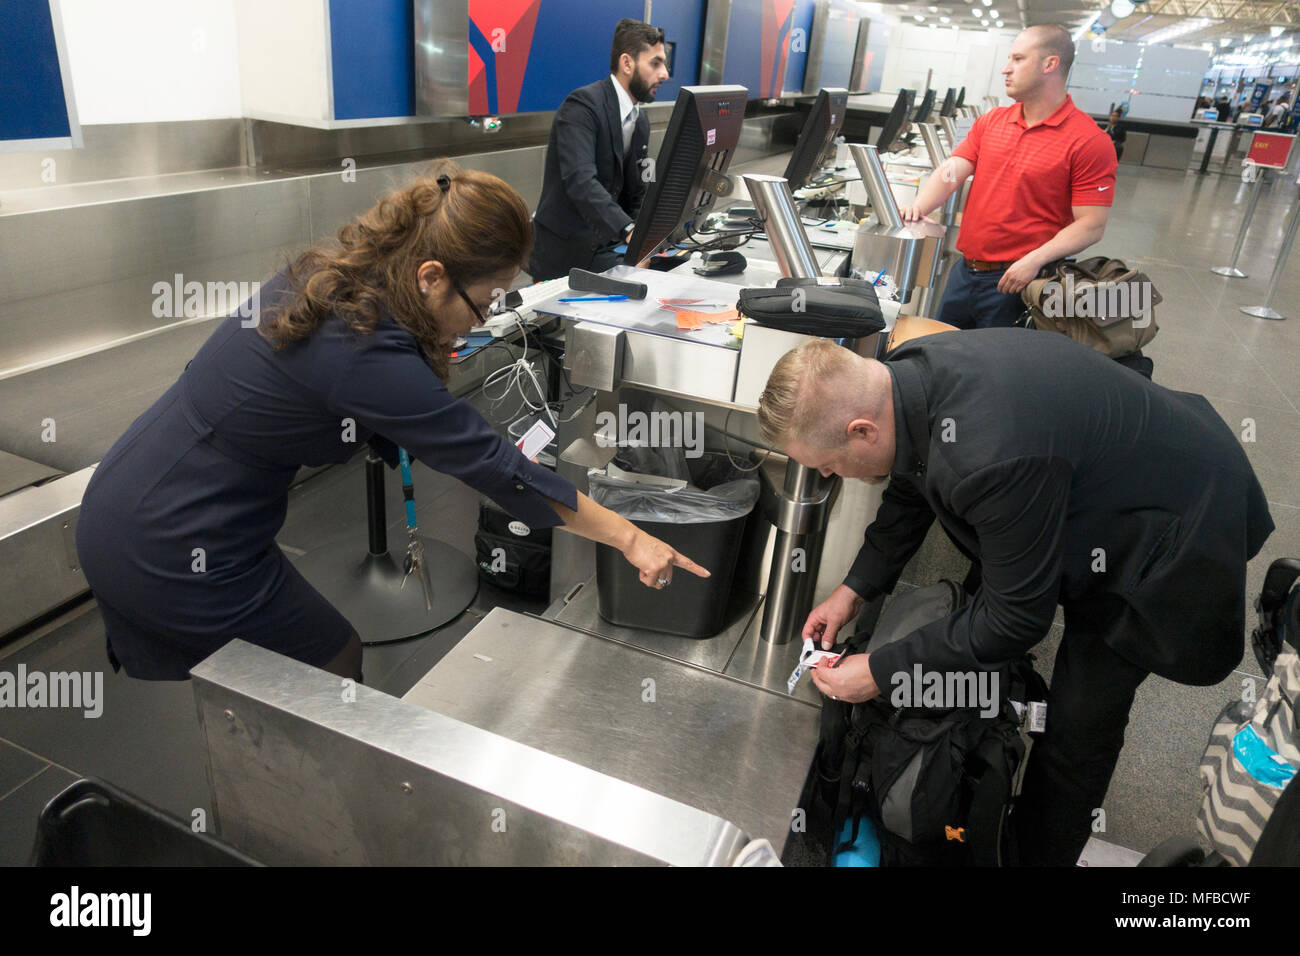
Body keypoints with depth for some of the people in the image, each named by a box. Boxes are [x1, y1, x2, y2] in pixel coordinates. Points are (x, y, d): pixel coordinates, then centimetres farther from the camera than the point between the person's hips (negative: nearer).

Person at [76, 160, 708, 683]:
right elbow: (493, 466, -23)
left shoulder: (331, 276, -3)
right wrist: (632, 539, -15)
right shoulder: (366, 355, -29)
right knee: (331, 662, 12)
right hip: (172, 557, -8)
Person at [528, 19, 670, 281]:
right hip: (563, 254, -7)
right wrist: (628, 231, -41)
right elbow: (580, 180, -29)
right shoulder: (582, 104, -14)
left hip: (603, 251, 8)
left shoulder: (640, 122, 14)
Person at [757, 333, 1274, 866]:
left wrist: (881, 672, -20)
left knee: (1078, 722, 3)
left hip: (1172, 533, -8)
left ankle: (1041, 854, 26)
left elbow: (1017, 615, -26)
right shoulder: (903, 376, -16)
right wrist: (856, 588, 2)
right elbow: (911, 490, 5)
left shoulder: (991, 457, -43)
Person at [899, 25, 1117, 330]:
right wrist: (918, 207, -20)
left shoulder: (1089, 141, -9)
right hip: (964, 270, 6)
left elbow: (1091, 225, -13)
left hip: (1013, 280, -5)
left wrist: (1035, 260, -25)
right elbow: (951, 171, 0)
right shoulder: (991, 121, 9)